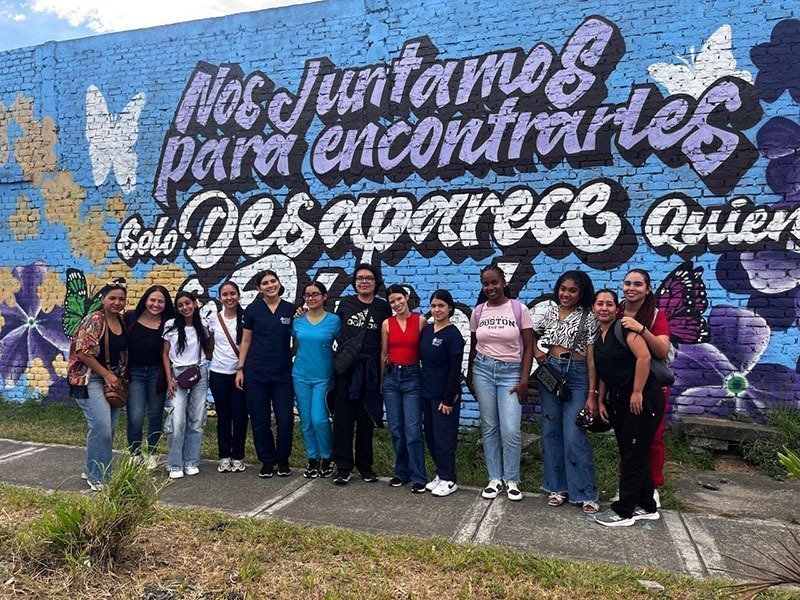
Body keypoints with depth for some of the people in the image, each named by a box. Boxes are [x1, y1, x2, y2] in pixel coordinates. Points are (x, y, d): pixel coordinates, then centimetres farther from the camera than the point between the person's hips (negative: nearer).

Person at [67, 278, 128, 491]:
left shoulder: (122, 321, 9)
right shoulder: (94, 320, -13)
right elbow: (83, 352, -17)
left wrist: (120, 377, 10)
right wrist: (106, 374, -14)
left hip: (113, 380, 7)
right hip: (90, 378, -7)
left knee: (110, 428, 7)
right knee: (101, 425, -15)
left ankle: (91, 470, 23)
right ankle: (97, 476, 0)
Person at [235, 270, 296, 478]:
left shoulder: (291, 309, 4)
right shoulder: (253, 310, 3)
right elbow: (246, 341, 6)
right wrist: (240, 368, 2)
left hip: (283, 373, 0)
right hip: (256, 373, 0)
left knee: (285, 420, 0)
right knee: (260, 420, 5)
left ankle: (283, 460, 20)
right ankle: (267, 461, 22)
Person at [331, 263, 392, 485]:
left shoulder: (383, 307, 4)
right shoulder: (345, 303, 7)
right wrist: (344, 348, 10)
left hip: (369, 370, 0)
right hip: (344, 367, 1)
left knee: (367, 419, 7)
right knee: (343, 417, 1)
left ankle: (365, 465, 21)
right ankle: (343, 467, 9)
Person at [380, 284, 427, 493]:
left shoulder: (420, 321, -2)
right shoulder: (387, 324, 5)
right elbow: (383, 354, 12)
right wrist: (382, 382, 14)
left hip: (412, 376, -3)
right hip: (391, 376, 3)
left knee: (413, 429, -6)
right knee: (396, 429, 8)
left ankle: (418, 477, 4)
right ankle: (401, 472, 22)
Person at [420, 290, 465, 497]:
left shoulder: (453, 334, -13)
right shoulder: (426, 330, 7)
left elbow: (455, 370, -15)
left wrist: (449, 399, -16)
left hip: (445, 395, -7)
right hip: (427, 393, 7)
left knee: (444, 437, 1)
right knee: (430, 435, 14)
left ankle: (449, 480, 15)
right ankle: (440, 474, 29)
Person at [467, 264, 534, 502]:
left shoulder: (519, 309, -3)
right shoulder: (478, 311, 5)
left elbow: (528, 347, -2)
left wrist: (524, 379, -8)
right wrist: (470, 375, 16)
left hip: (511, 372, -2)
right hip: (483, 370, 3)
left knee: (511, 430, -7)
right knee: (489, 428, 6)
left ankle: (511, 481, 11)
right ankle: (494, 479, 18)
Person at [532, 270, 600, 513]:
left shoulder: (588, 317, -6)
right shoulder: (552, 312, 8)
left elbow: (591, 358, -8)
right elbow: (533, 334, 24)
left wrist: (592, 395, -12)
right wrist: (536, 352, 3)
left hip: (577, 376, -4)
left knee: (574, 436, -7)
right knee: (551, 432, 8)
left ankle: (586, 493, 9)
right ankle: (558, 487, 22)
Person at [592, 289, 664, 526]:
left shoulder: (624, 328, -13)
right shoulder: (598, 337, 12)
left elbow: (644, 357, -24)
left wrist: (637, 393, -21)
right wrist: (601, 401, 14)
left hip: (642, 401, -9)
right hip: (618, 403, 9)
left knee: (633, 456, 1)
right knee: (630, 455, 15)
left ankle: (623, 512, 10)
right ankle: (647, 507, 29)